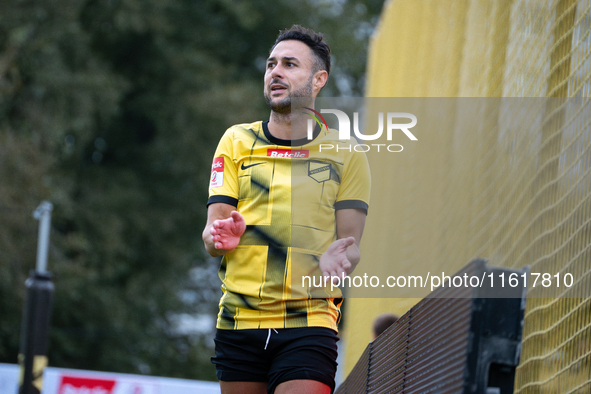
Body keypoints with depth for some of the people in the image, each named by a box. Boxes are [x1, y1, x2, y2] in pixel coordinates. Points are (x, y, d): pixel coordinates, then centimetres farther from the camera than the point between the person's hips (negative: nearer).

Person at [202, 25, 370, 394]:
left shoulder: (347, 156, 5)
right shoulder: (236, 141, 9)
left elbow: (351, 246, 3)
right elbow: (211, 233, 4)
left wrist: (336, 258, -22)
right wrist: (222, 236, -20)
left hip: (308, 325, -2)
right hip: (239, 320, 2)